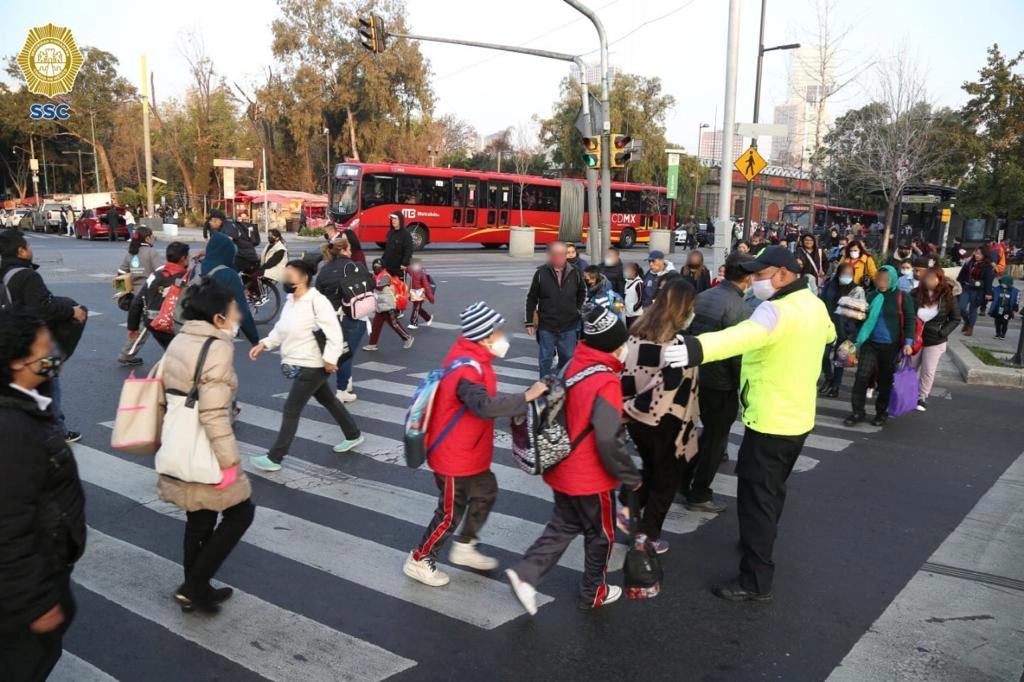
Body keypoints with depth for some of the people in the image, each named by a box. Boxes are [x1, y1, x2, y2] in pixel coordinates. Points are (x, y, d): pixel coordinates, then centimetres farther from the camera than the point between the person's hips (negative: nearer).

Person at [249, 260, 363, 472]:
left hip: (312, 366, -10)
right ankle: (353, 435, 40)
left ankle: (274, 458, 4)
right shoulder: (290, 301, 7)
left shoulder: (317, 301, -22)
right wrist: (264, 343, -1)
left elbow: (334, 332, -25)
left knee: (291, 410, -5)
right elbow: (281, 329, 12)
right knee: (328, 400, 22)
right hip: (301, 365, 10)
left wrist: (330, 359, -28)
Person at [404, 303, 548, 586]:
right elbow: (485, 406, -44)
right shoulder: (466, 370, -31)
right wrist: (526, 396, -39)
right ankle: (419, 561, 28)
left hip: (470, 452, 10)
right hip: (454, 456, -10)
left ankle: (464, 548, 40)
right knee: (451, 513, 7)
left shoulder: (470, 357, 0)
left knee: (486, 493, 23)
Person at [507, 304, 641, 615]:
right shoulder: (607, 383, -25)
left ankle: (526, 574, 11)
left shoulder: (572, 366, -1)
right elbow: (609, 441, -28)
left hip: (562, 469, 7)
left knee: (563, 525, 23)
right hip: (590, 476, -7)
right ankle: (594, 594, 33)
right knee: (601, 534, 16)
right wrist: (631, 477, -15)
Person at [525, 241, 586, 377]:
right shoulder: (541, 273, -7)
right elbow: (532, 299, -1)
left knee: (568, 358, 10)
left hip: (569, 326, 2)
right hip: (546, 326, -2)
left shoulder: (575, 273, -2)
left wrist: (576, 309, 10)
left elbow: (582, 293, 18)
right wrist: (529, 322, -1)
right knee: (545, 359, 8)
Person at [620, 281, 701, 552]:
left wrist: (629, 407, 4)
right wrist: (634, 406, -15)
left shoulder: (637, 334, -3)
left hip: (636, 420, 6)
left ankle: (628, 511, 25)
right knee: (665, 479, 16)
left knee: (650, 469, 30)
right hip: (665, 425, -5)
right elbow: (666, 384, -27)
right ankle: (648, 537, 24)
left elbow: (624, 374, -1)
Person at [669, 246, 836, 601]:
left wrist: (695, 349, -61)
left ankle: (755, 582, 6)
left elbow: (744, 335, -45)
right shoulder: (814, 304, 7)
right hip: (799, 418, 10)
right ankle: (761, 544, 45)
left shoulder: (778, 310, -24)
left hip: (770, 422, -10)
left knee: (756, 498, -1)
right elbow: (828, 333, 30)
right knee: (772, 490, 26)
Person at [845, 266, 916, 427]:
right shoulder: (872, 296, 7)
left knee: (886, 381, 9)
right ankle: (858, 412, 2)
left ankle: (882, 412, 24)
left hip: (891, 347, -3)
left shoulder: (903, 297, -5)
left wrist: (908, 342, -18)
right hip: (870, 344, 3)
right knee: (861, 377, -6)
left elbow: (910, 320, -6)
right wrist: (858, 341, 16)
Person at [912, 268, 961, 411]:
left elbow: (955, 319, -2)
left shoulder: (948, 297, -10)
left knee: (928, 371, 5)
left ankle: (922, 397, 21)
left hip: (935, 341, -1)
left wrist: (942, 333, -12)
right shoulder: (916, 294, -10)